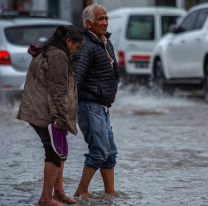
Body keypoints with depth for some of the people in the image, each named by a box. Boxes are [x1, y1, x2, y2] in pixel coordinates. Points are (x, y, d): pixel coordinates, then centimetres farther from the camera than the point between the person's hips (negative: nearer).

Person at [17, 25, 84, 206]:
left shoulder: (46, 53, 17)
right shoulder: (58, 56, -17)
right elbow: (58, 91, -21)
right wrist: (61, 118, -20)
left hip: (38, 111, 11)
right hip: (46, 113, -11)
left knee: (60, 152, 16)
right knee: (55, 153, -5)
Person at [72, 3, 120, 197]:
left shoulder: (107, 44, 13)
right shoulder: (85, 46, -16)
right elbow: (76, 75, -28)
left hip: (102, 107, 9)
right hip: (89, 106, -9)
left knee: (110, 152, 10)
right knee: (99, 150, -12)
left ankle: (111, 193, 15)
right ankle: (81, 192, -5)